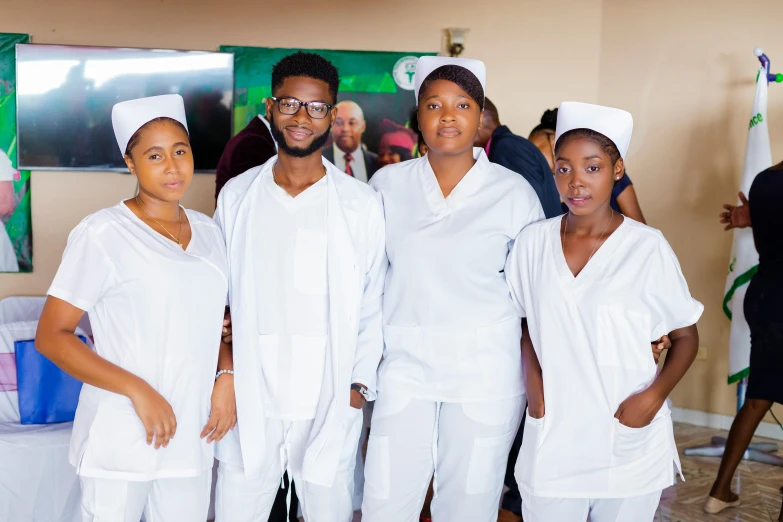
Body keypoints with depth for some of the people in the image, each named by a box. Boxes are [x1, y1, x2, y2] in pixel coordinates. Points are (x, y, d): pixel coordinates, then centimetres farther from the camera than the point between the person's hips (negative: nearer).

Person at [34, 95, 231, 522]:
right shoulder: (102, 234, -10)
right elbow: (51, 337, -10)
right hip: (119, 440, -5)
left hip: (191, 437, 5)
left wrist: (227, 376, -1)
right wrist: (136, 389, -18)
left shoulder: (208, 232, 7)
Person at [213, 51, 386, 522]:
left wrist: (360, 384, -3)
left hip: (330, 406, -1)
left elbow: (373, 306, 1)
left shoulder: (361, 204, -3)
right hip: (249, 400, 2)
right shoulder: (236, 196, 4)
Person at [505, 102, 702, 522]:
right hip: (551, 440, 2)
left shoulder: (648, 247, -9)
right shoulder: (533, 242, -1)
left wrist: (654, 395, -13)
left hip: (629, 443, -2)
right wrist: (533, 381, -2)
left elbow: (686, 337, 1)